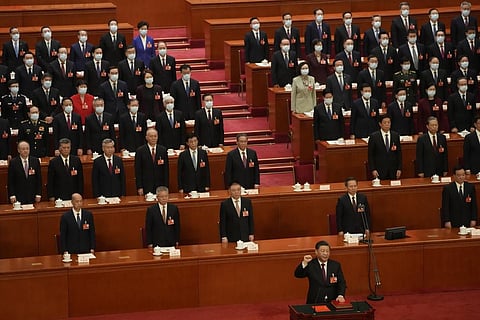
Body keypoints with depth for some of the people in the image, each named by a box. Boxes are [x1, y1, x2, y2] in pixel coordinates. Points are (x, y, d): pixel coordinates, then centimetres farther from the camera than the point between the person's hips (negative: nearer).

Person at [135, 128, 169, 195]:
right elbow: (138, 171, -2)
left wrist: (166, 186, 1)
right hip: (146, 187, -2)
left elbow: (166, 170, 6)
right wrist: (139, 187, -7)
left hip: (160, 187, 2)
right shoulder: (140, 151, -1)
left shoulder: (163, 150, 5)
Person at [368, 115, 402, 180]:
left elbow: (399, 153, 8)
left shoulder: (396, 135, 6)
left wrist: (399, 169, 3)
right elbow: (370, 155, -1)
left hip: (393, 170, 2)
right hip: (379, 171, -2)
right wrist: (373, 169, -8)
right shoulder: (374, 137, -3)